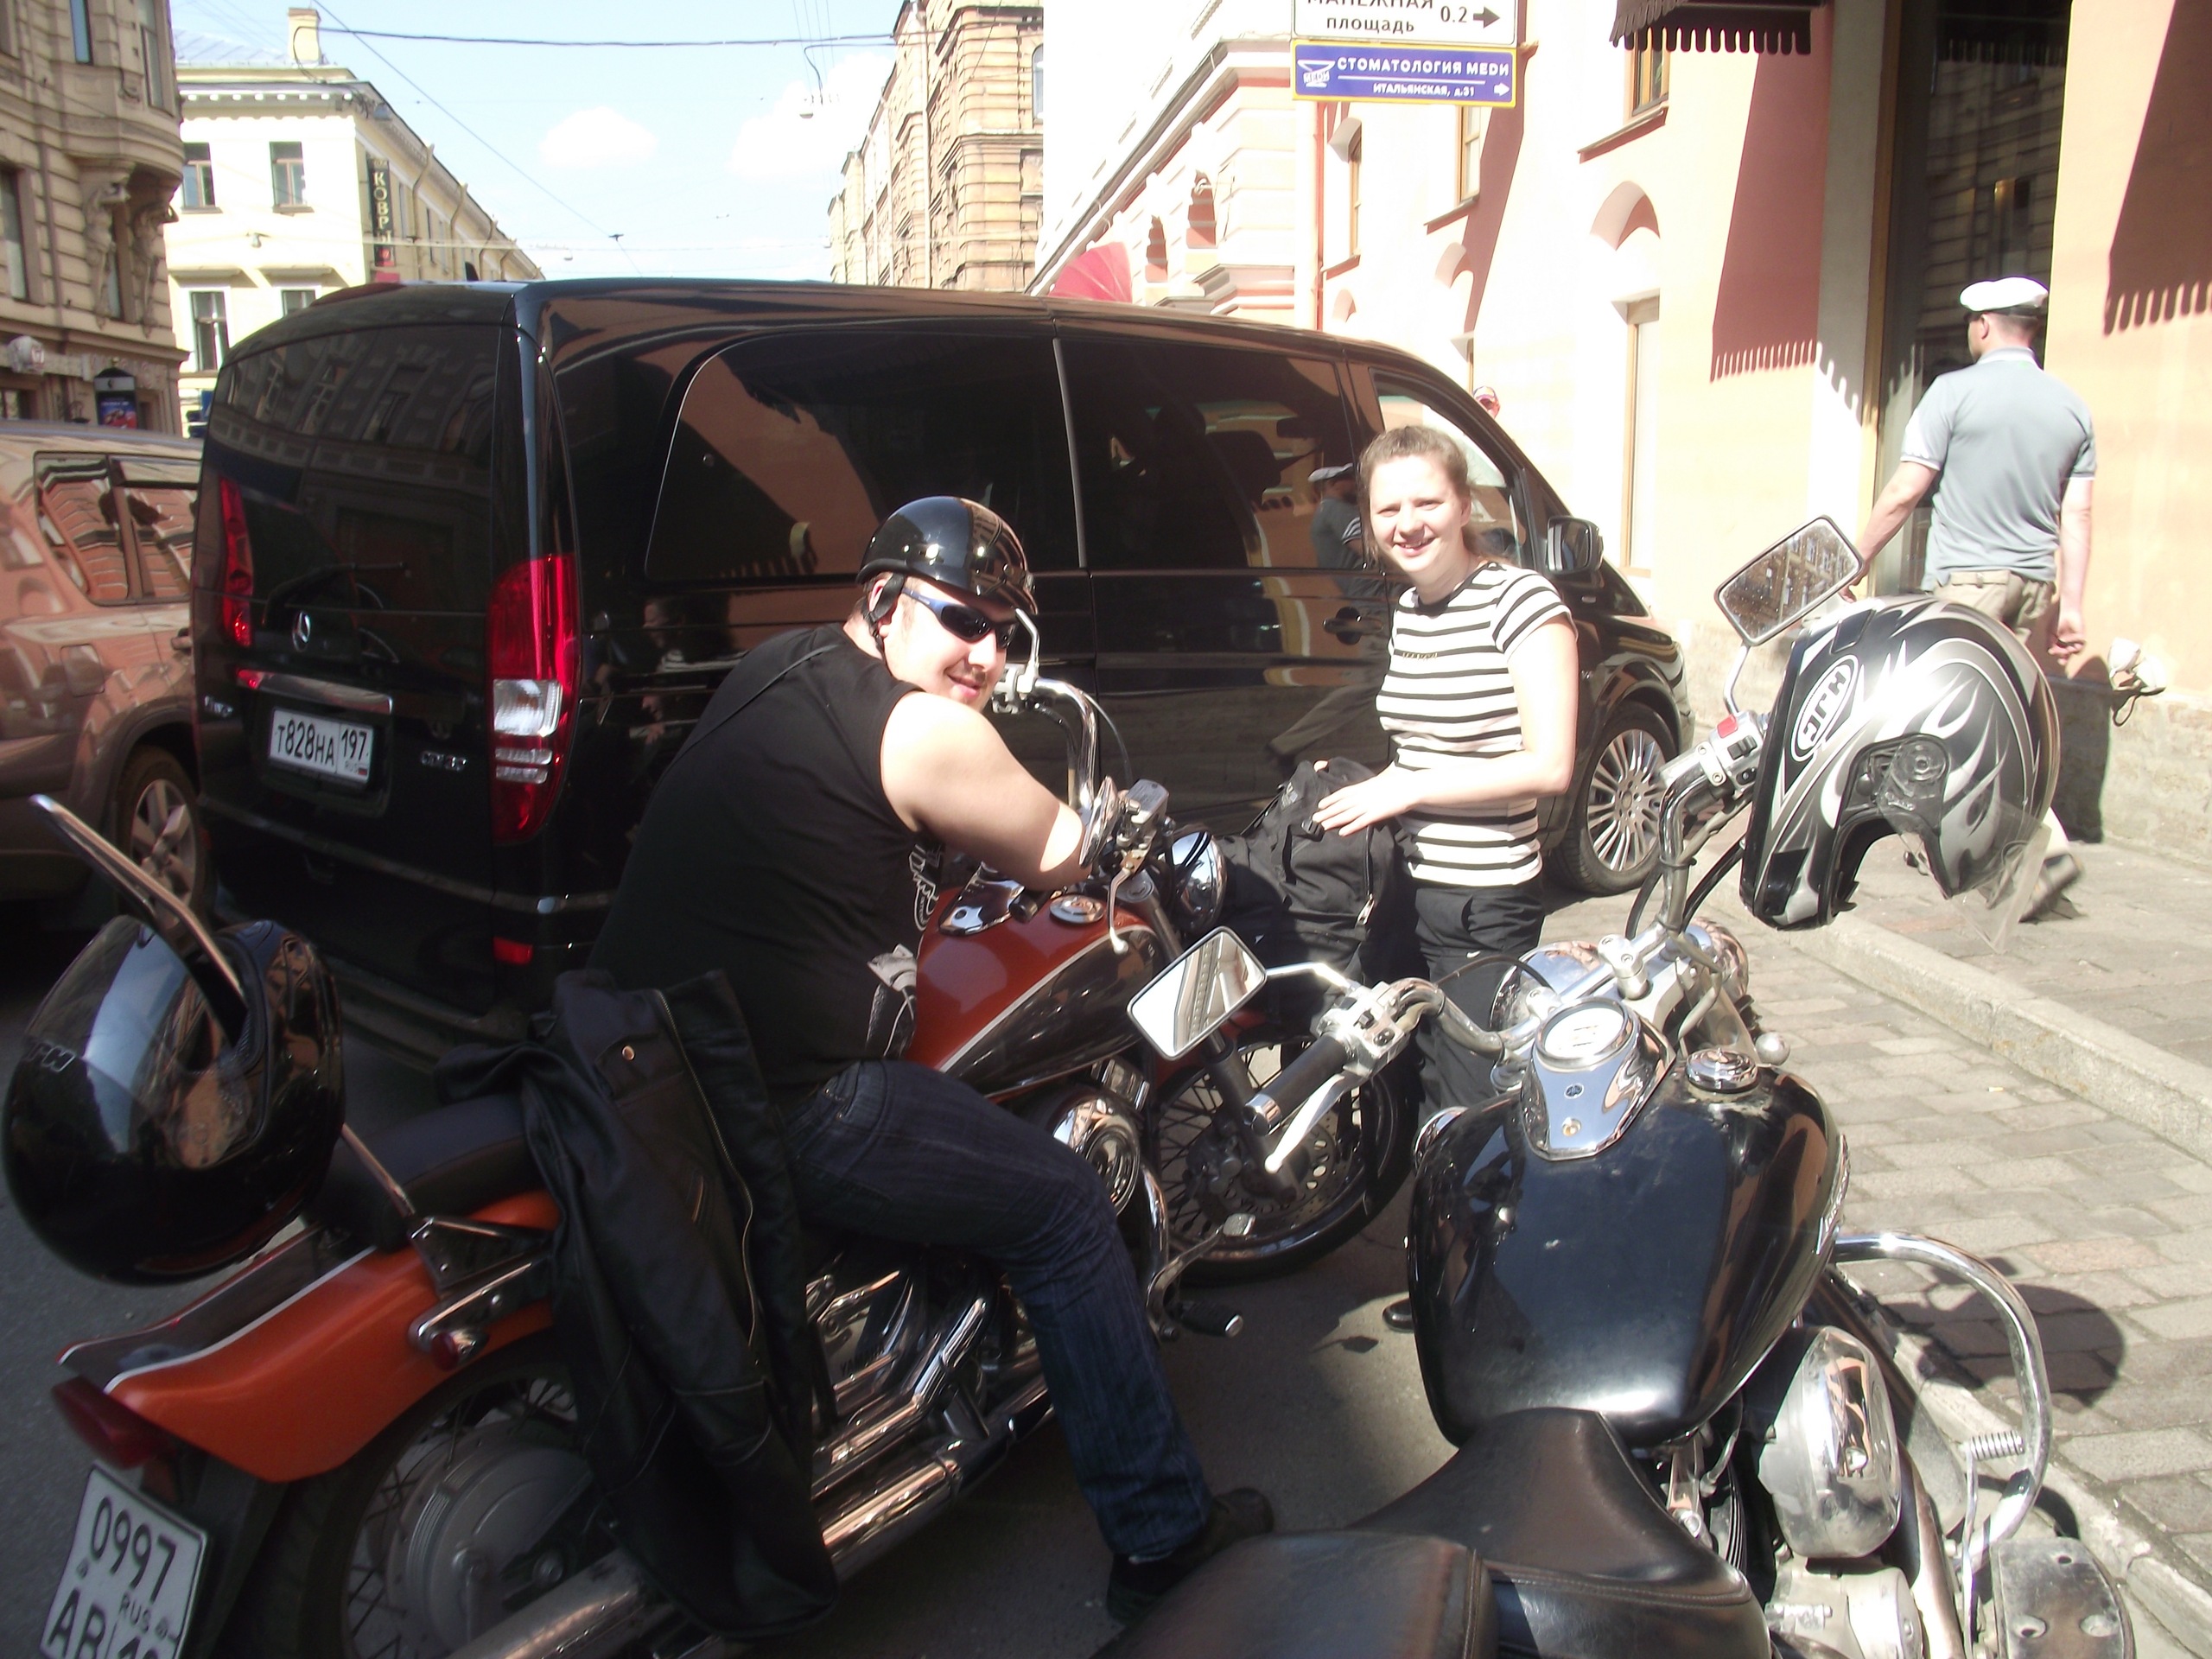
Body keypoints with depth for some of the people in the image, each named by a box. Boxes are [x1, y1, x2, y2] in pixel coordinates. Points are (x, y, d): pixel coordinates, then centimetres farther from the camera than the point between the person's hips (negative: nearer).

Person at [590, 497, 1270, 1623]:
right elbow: (1056, 861, 0)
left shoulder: (776, 665, 12)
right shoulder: (924, 733, -15)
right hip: (785, 1104, -10)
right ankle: (1162, 1540, 12)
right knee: (1064, 1210, 2)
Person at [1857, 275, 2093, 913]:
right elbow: (2076, 518, 7)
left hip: (1966, 578, -6)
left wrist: (1857, 561, 2)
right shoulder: (2070, 406, 10)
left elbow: (1904, 492, -9)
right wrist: (2071, 606, 9)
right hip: (2034, 582, 7)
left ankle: (2046, 847, -16)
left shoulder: (1955, 391, -7)